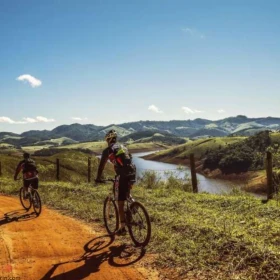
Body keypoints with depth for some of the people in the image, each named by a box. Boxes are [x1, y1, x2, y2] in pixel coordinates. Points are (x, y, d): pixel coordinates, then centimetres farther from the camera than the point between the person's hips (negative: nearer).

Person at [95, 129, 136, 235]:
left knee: (120, 203, 1)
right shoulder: (123, 147, 23)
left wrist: (98, 178, 17)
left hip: (124, 176, -6)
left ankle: (122, 228, 4)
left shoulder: (108, 150, 3)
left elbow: (101, 165, 5)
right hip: (133, 174, 7)